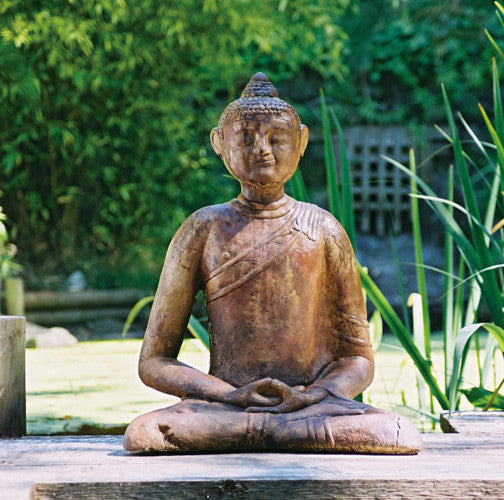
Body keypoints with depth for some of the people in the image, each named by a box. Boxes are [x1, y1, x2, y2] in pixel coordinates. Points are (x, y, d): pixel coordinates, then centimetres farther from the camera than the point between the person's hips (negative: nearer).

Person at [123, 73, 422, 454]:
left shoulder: (322, 230, 10)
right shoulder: (206, 230, 8)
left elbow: (359, 359, 12)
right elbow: (154, 362, 7)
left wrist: (311, 396, -11)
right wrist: (233, 395, -11)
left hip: (313, 404, 1)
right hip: (224, 404, -1)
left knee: (402, 435, -31)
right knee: (143, 433, -32)